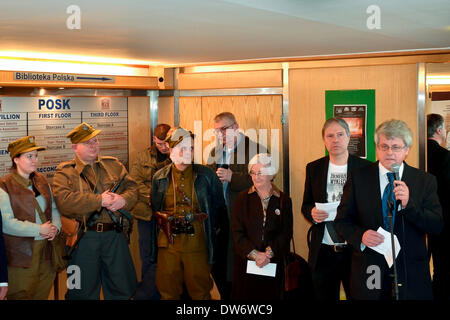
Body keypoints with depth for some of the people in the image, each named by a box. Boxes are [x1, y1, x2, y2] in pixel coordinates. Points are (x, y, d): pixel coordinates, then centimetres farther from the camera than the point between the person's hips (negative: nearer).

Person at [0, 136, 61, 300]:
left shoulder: (41, 180, 12)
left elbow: (54, 208, 17)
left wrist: (55, 227, -4)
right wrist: (39, 230, -18)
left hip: (45, 250, 6)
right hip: (20, 254, -6)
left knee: (42, 294, 12)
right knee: (22, 296, 2)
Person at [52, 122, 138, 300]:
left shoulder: (114, 165, 12)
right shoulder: (65, 172, -2)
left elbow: (132, 187, 8)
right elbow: (64, 201, -17)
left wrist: (123, 199, -16)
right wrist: (99, 200, -20)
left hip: (115, 235, 3)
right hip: (84, 237, -3)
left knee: (122, 288, 13)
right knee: (84, 291, 9)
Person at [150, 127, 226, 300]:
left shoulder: (207, 175, 3)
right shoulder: (160, 177, 7)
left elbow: (218, 206, 8)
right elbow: (154, 208, 16)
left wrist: (209, 230, 5)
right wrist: (166, 222, 7)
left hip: (197, 242, -2)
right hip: (168, 243, 2)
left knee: (200, 291, 5)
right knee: (168, 292, 10)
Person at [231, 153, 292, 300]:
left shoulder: (283, 201, 6)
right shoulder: (243, 198, 5)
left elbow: (286, 233, -1)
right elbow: (237, 232, -2)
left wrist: (268, 253, -14)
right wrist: (254, 254, -13)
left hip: (273, 263, 0)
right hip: (245, 262, 0)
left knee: (270, 296, 2)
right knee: (244, 295, 0)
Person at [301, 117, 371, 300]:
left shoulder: (365, 168, 0)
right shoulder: (314, 168, 7)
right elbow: (306, 206, 11)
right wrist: (312, 213, -11)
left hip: (355, 251, -2)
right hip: (323, 253, 2)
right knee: (324, 297, 11)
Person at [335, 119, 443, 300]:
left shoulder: (425, 181, 1)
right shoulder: (358, 177, 1)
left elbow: (437, 227, -6)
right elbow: (342, 221, 3)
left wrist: (408, 204, -21)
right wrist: (360, 236, -16)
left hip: (411, 276, 0)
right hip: (369, 271, 0)